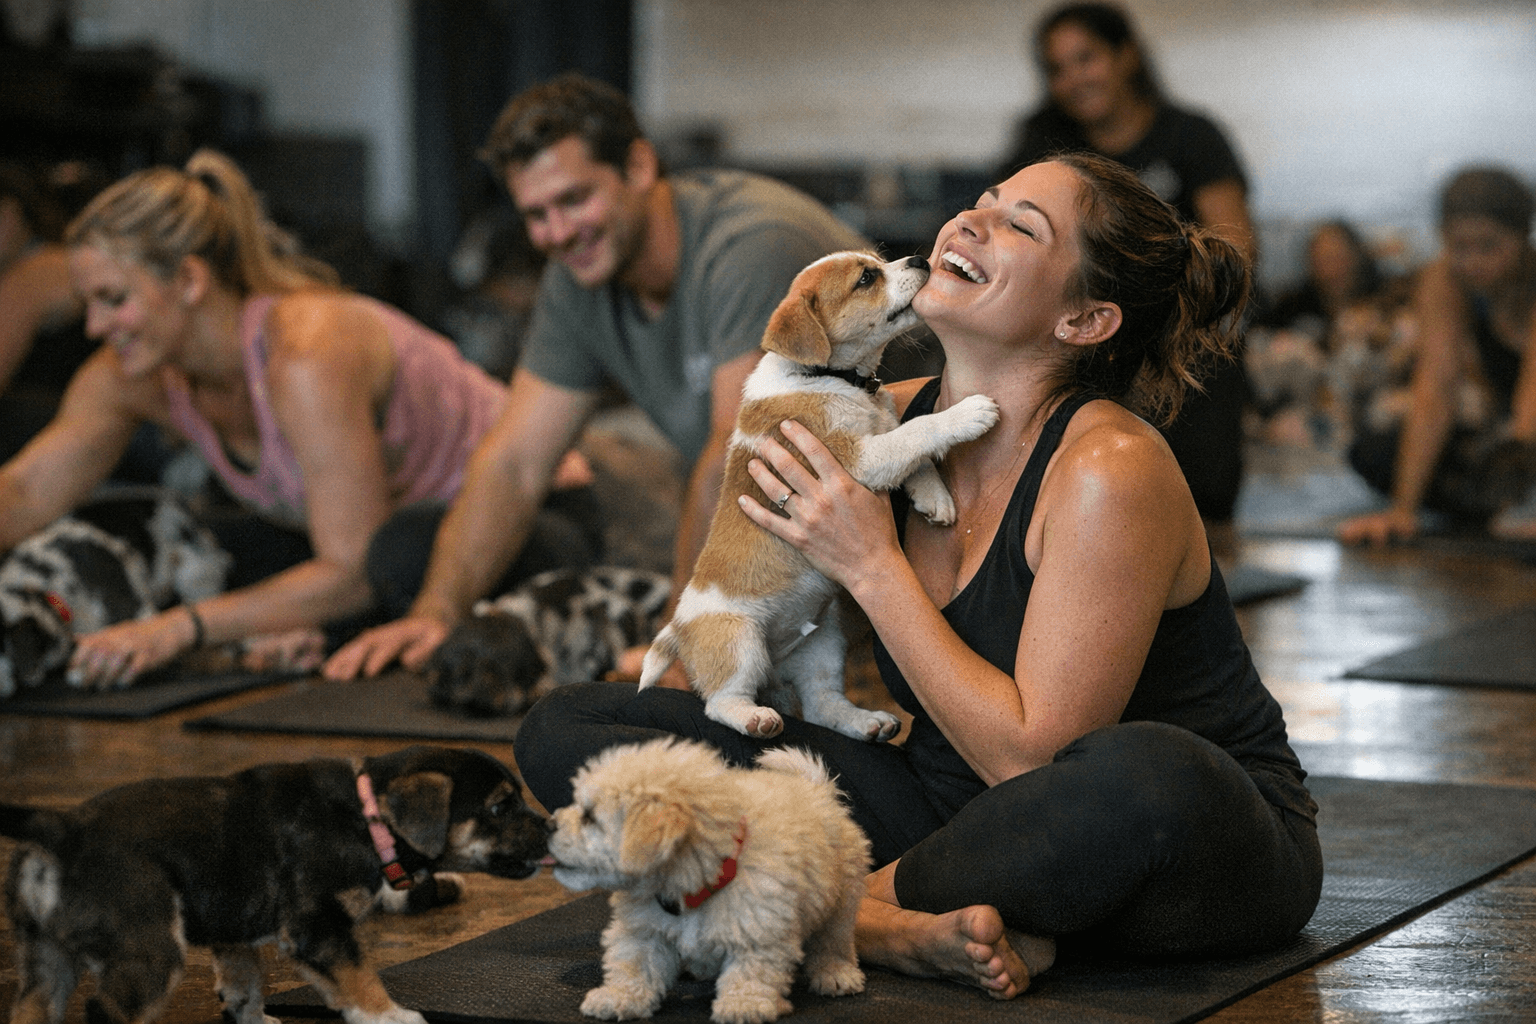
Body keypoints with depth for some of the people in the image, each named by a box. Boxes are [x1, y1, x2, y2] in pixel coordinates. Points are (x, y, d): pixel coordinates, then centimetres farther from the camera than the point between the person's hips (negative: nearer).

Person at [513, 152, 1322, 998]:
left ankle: (865, 898, -16)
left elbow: (1033, 758, -26)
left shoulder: (1111, 469, -23)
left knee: (1147, 773, -44)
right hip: (960, 804, 5)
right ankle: (898, 928, -25)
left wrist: (874, 570, -21)